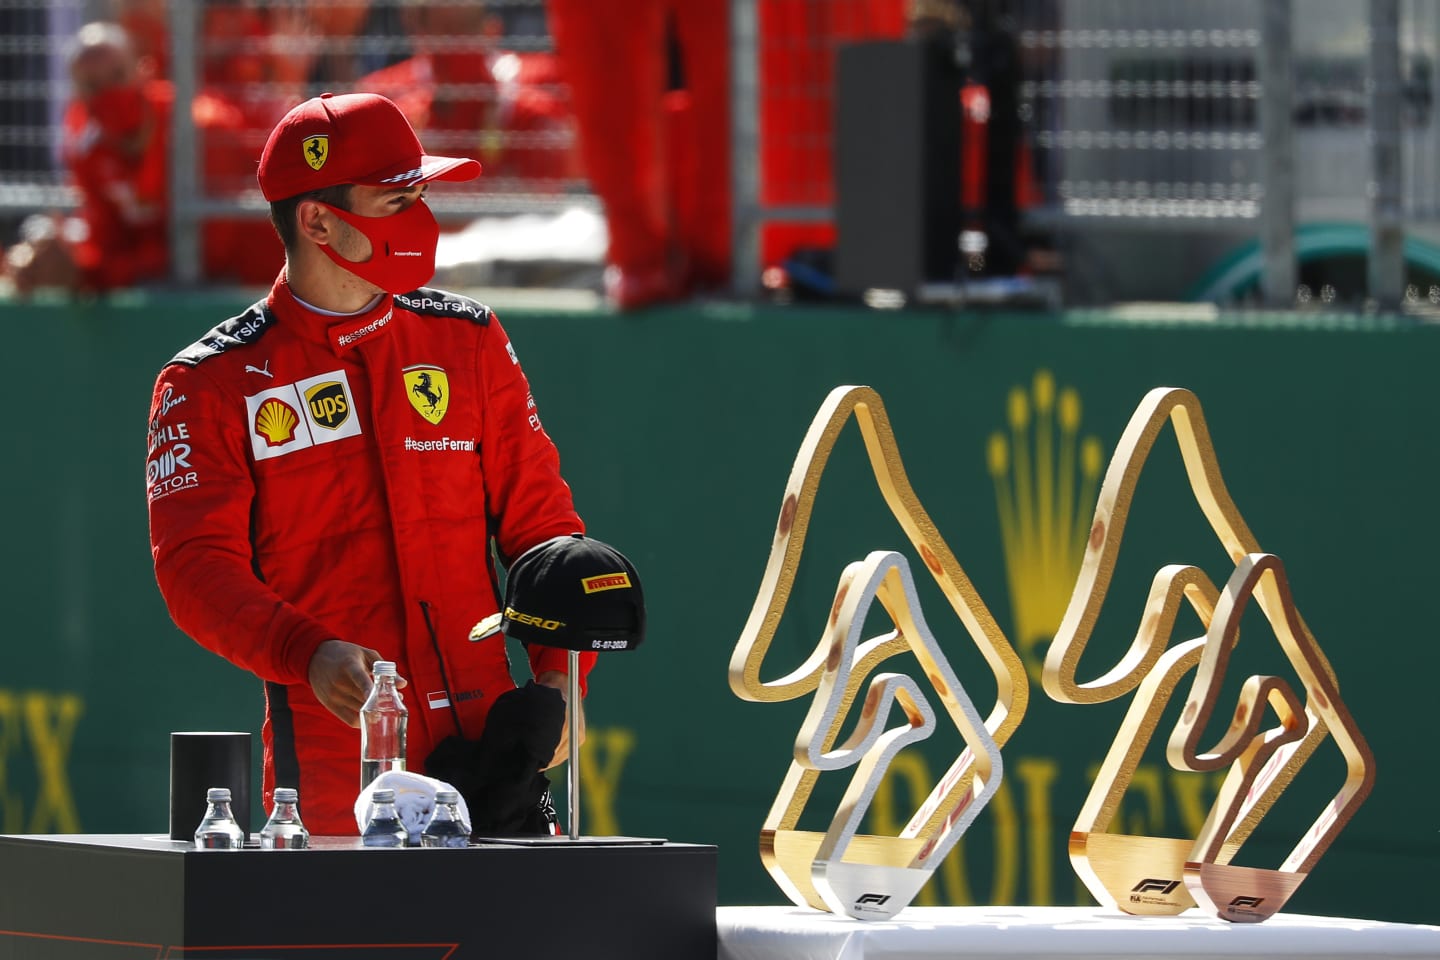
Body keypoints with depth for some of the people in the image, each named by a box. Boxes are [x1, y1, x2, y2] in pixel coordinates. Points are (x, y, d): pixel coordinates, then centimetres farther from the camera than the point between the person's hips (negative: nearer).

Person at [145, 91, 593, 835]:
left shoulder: (469, 341, 14)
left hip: (485, 745, 3)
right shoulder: (211, 385, 1)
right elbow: (197, 565, -9)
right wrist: (308, 655, -26)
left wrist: (558, 675, -1)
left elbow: (540, 521, 14)